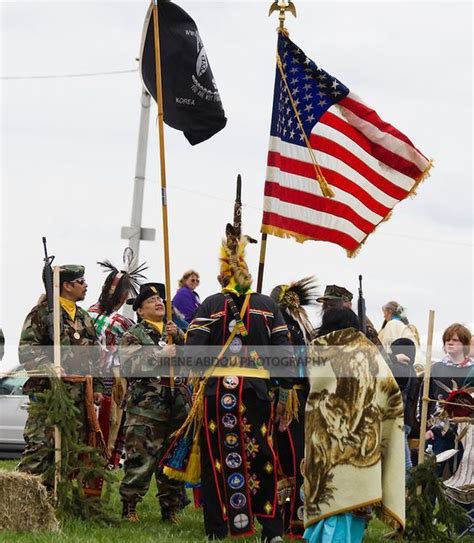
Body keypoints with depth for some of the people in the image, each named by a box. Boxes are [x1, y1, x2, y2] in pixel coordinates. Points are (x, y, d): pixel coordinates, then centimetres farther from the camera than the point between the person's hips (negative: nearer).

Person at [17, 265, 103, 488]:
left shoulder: (84, 318, 20)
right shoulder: (42, 313, -3)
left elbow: (95, 356, 25)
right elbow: (27, 352, -10)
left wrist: (97, 387, 16)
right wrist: (52, 371, -20)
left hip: (79, 395, 7)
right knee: (39, 446, -13)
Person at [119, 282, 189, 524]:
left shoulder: (174, 331, 21)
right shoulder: (133, 335, 5)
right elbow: (129, 363, -12)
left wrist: (179, 337, -5)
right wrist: (161, 353, -16)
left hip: (177, 404, 5)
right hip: (145, 406, -5)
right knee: (141, 459, -9)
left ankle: (171, 510, 15)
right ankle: (128, 508, -1)